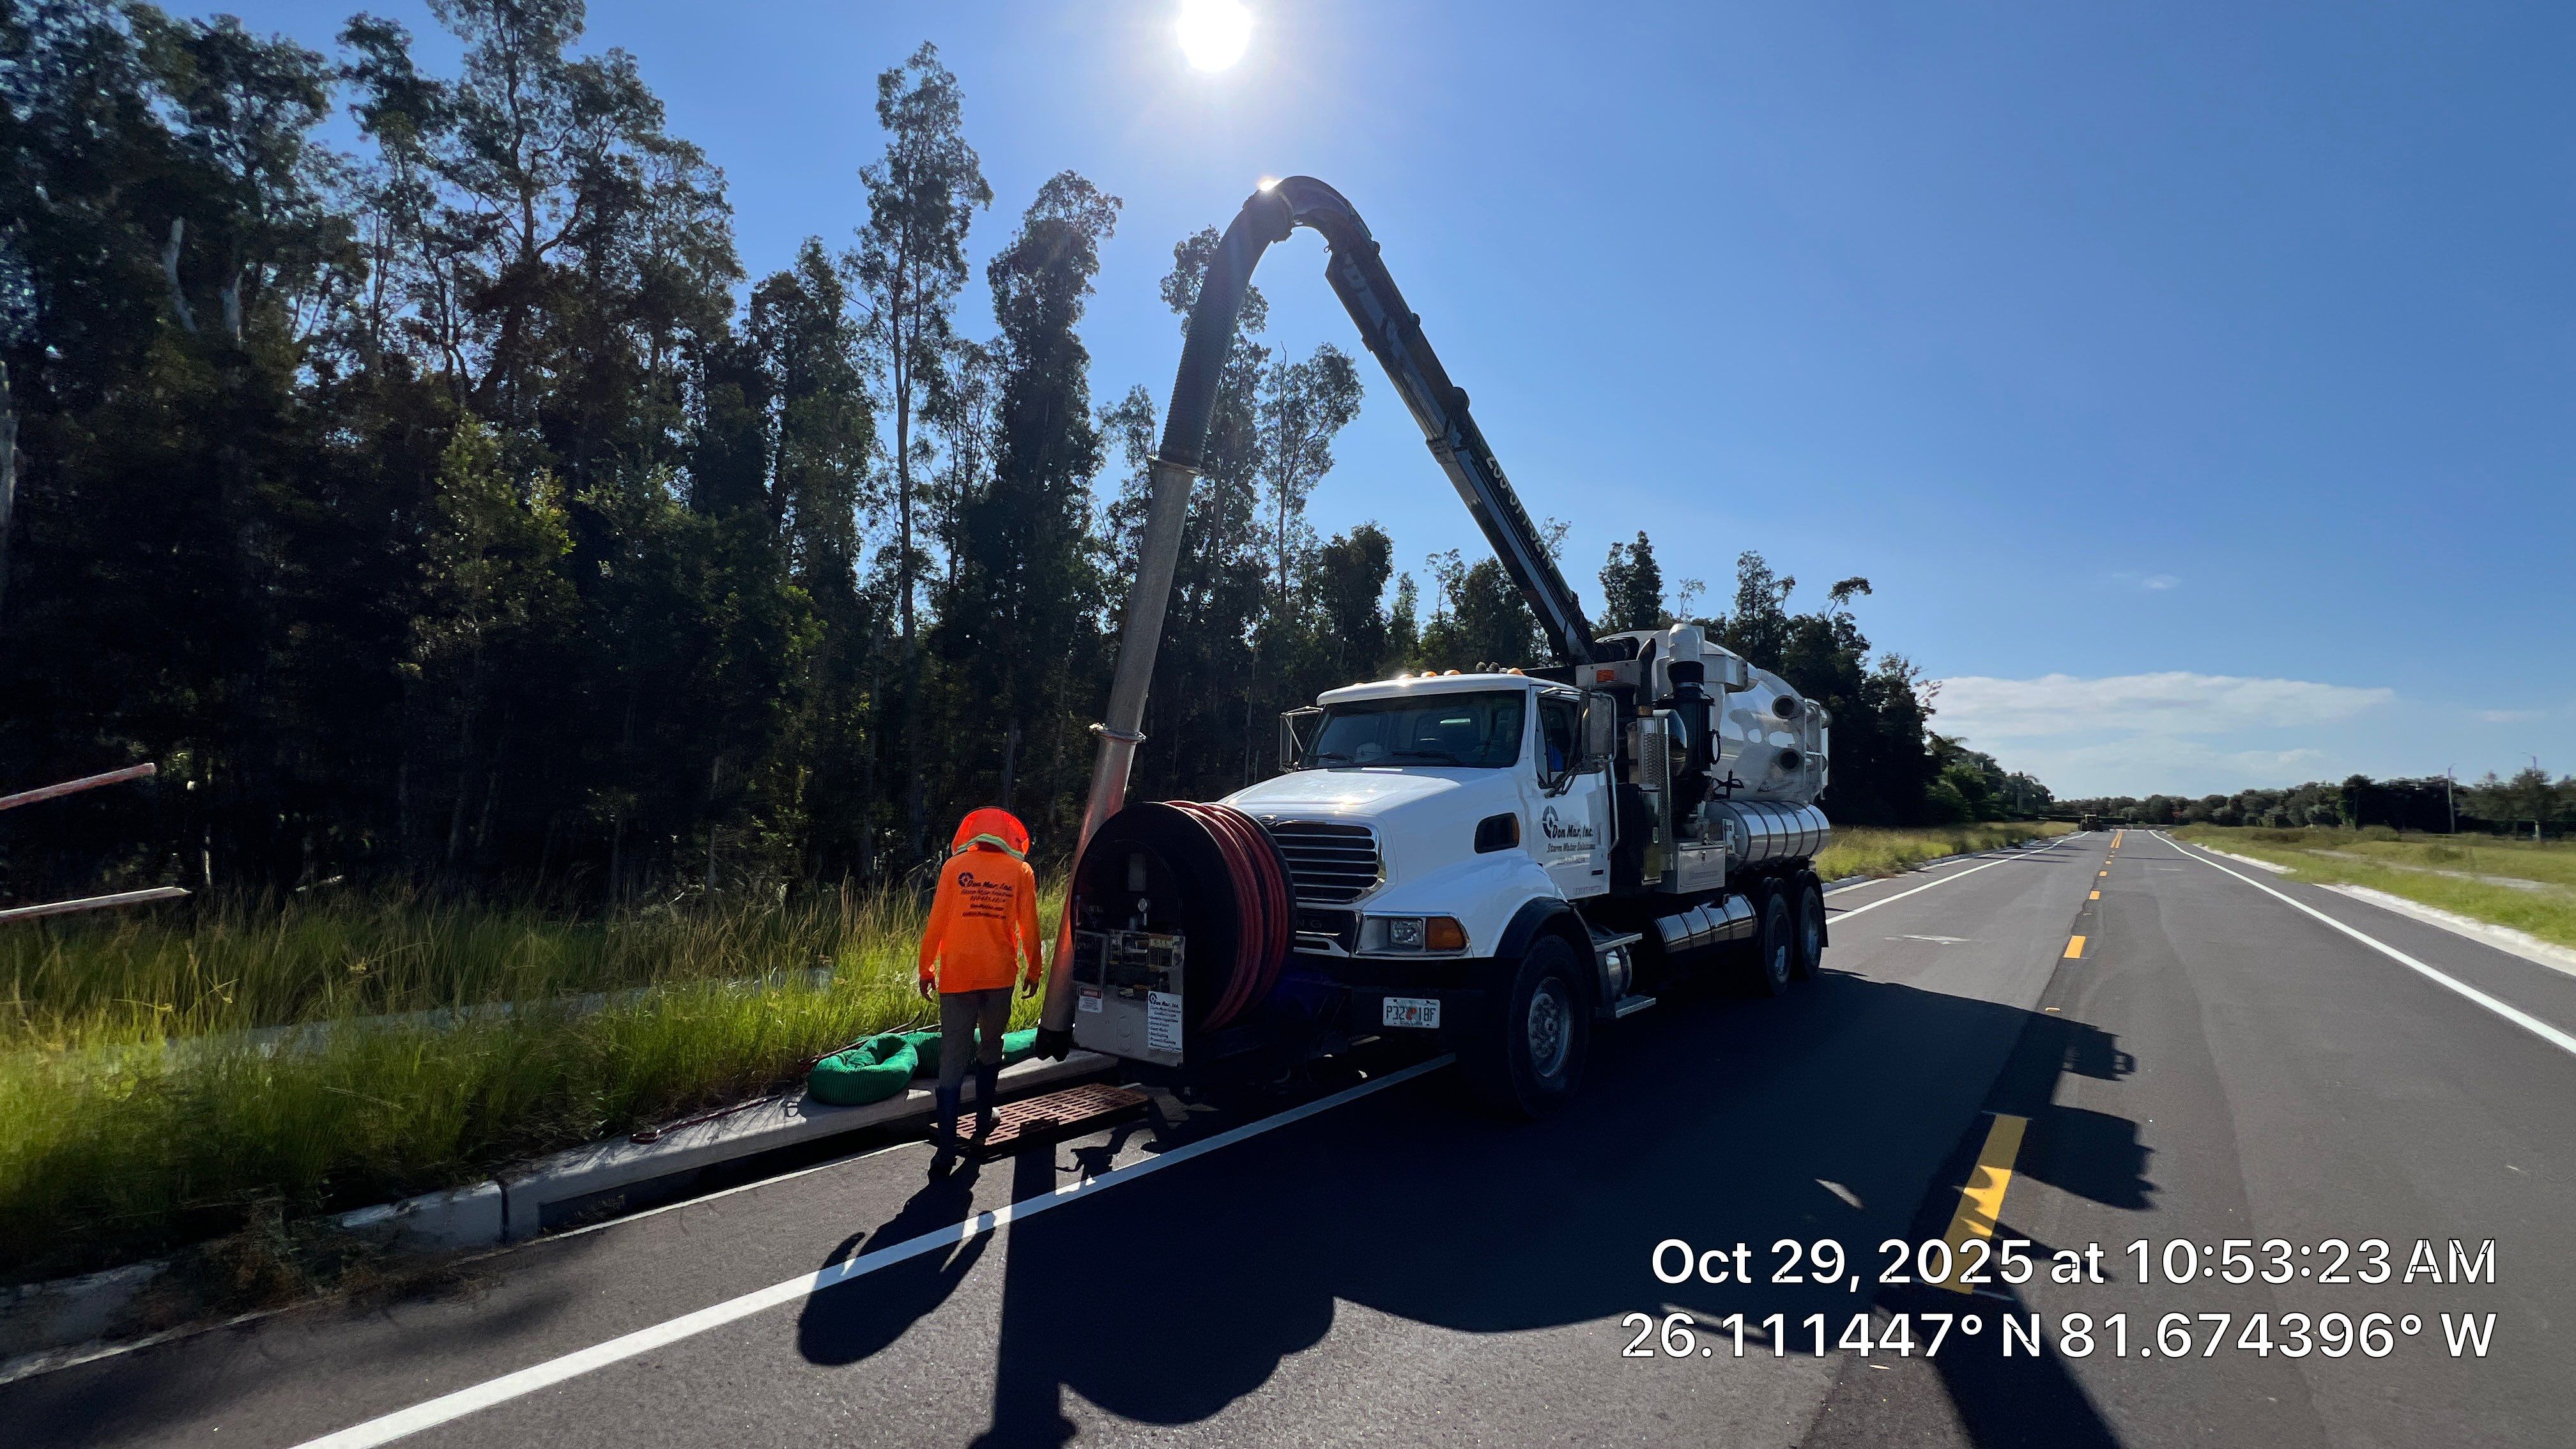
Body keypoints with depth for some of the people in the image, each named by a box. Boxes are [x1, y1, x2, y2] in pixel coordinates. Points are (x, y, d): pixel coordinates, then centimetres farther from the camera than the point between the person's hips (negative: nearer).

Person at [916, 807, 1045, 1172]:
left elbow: (936, 922, -1)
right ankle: (983, 1120, 34)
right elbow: (1029, 927, 3)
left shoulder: (955, 867, -1)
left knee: (952, 1060, 0)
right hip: (1000, 976, 1)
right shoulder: (1020, 871, 1)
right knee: (990, 1048, 22)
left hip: (957, 975, -1)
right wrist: (1034, 969, 15)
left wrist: (927, 968, 8)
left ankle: (947, 1149, -4)